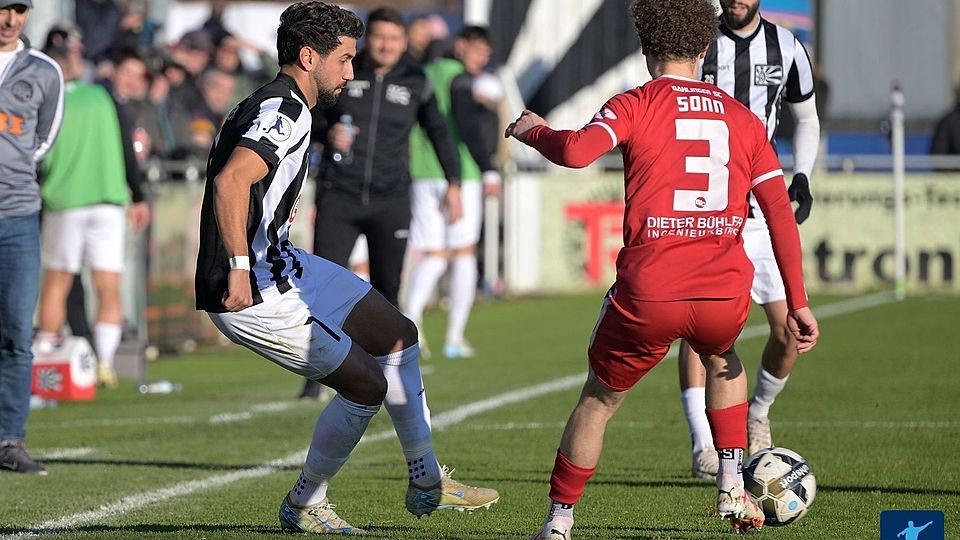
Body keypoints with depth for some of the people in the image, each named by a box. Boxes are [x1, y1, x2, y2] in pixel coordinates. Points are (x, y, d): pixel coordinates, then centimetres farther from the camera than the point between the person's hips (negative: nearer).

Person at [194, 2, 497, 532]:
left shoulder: (277, 106, 14)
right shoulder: (285, 111, -20)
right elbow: (229, 182, -34)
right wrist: (238, 269, -33)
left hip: (280, 265, 11)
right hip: (253, 291, -11)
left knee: (398, 334, 14)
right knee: (367, 384, -4)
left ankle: (426, 482, 21)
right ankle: (304, 504, 13)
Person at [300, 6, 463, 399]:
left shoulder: (414, 82, 7)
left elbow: (438, 131, 19)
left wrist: (453, 182, 16)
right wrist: (327, 133, -11)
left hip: (391, 201, 1)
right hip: (339, 198, -1)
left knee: (386, 288, 0)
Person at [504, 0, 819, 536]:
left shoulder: (635, 105, 2)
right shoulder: (743, 119, 13)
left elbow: (576, 151, -17)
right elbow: (782, 215, 8)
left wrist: (533, 130, 5)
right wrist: (798, 305, 10)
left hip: (648, 296, -3)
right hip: (726, 298, 3)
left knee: (599, 399, 19)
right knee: (722, 359, 37)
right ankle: (733, 488, 26)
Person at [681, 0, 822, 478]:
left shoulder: (785, 48, 5)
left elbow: (806, 120, 19)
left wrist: (802, 176, 4)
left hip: (761, 209, 3)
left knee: (790, 327, -3)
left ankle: (758, 413, 25)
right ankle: (703, 446, -9)